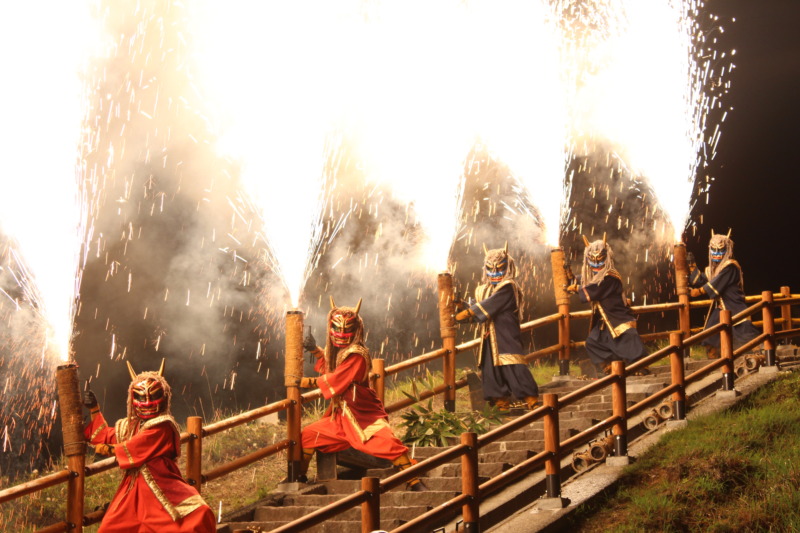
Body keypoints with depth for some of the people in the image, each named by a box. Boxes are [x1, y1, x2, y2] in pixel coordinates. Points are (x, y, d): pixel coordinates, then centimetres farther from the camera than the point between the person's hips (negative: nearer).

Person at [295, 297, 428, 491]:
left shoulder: (356, 355, -20)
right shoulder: (339, 351, 8)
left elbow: (333, 381, -22)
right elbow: (328, 365, 32)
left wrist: (305, 382, -13)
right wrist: (314, 350, 15)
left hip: (365, 415, -9)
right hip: (341, 417, 9)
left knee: (388, 443, -26)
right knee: (308, 434, 8)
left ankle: (416, 483, -21)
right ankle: (299, 477, 25)